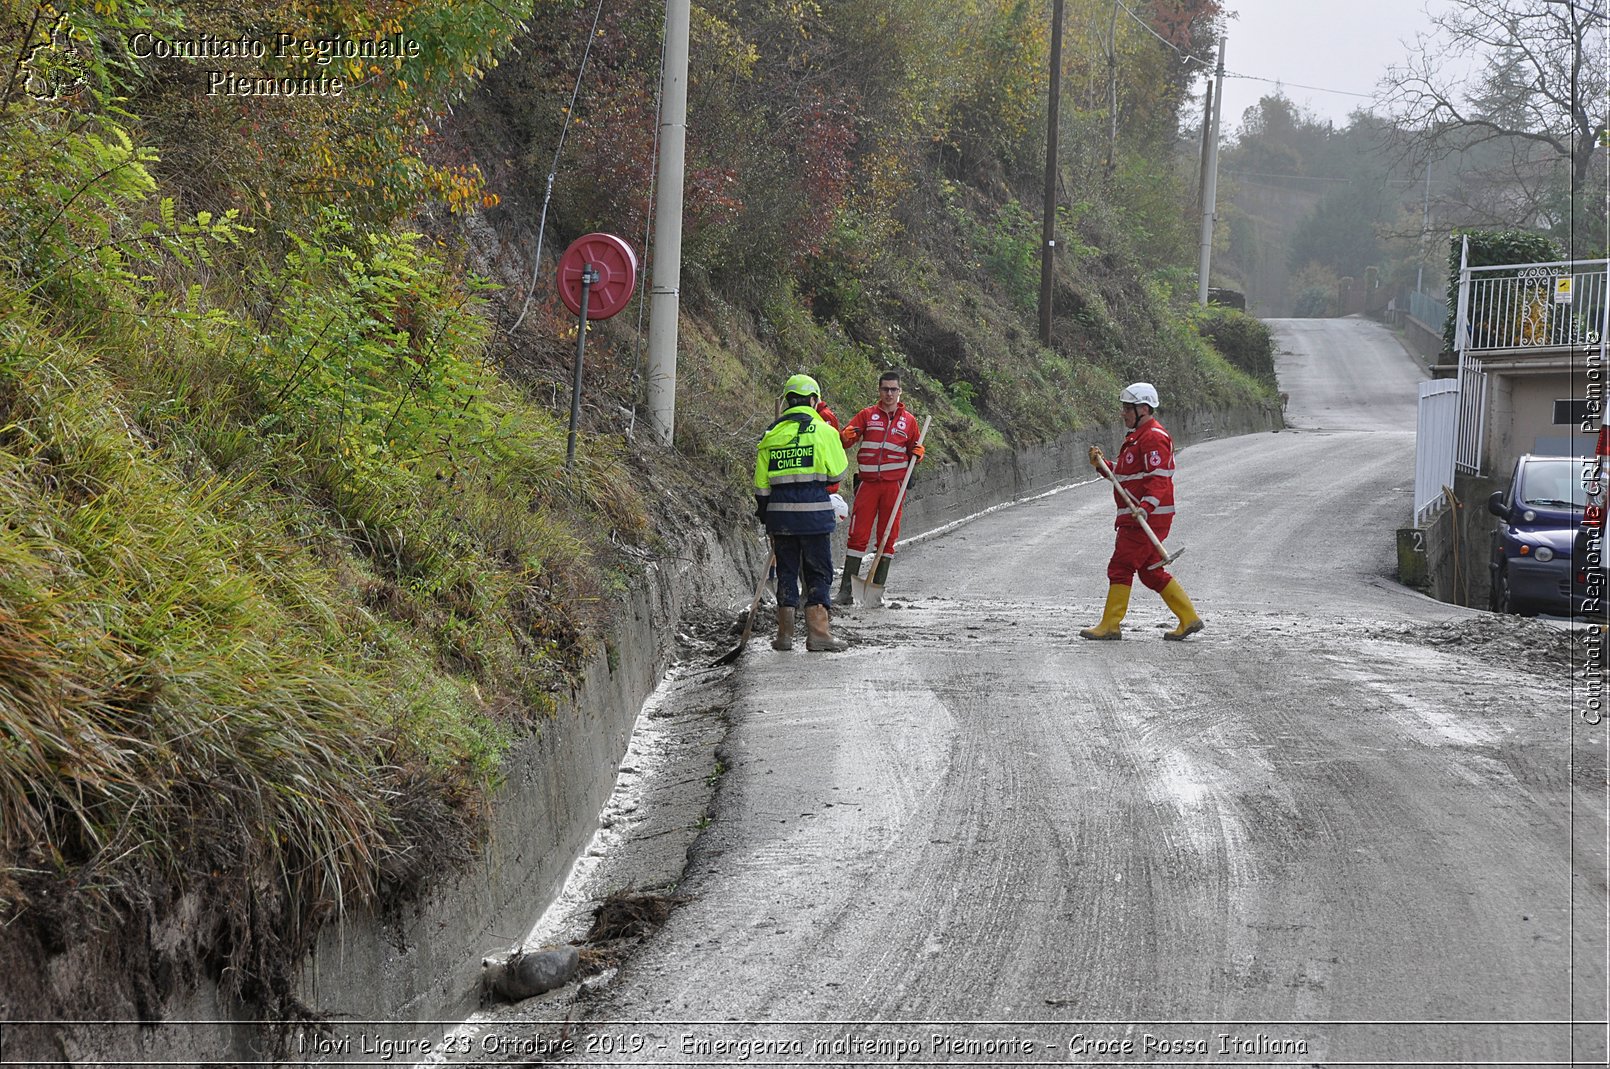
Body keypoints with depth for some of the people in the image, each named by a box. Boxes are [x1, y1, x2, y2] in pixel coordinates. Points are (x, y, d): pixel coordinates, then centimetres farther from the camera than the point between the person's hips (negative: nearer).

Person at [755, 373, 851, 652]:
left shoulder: (771, 434, 8)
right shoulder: (823, 430, -5)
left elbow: (761, 484, 9)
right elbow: (838, 472, -1)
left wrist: (765, 517, 18)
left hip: (780, 513, 4)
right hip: (815, 512, -4)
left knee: (786, 571, 11)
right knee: (819, 573, 3)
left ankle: (785, 633, 11)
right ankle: (817, 632, -4)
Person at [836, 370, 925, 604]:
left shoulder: (908, 420, 11)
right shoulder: (867, 415, 8)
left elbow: (915, 450, 20)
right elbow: (844, 439, 1)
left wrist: (917, 454, -2)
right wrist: (848, 435, -22)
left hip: (893, 484, 1)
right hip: (868, 483, -1)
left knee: (888, 536, 3)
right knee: (858, 534, -6)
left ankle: (878, 587, 9)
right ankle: (846, 587, -5)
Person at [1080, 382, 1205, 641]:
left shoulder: (1153, 437, -14)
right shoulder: (1137, 436, 21)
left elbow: (1159, 477, -23)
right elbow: (1126, 474, 25)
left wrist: (1146, 506, -34)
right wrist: (1102, 464, 13)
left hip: (1148, 517, -11)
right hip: (1137, 517, 11)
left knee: (1120, 567, -8)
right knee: (1151, 572, 12)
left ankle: (1110, 625, -3)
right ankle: (1189, 619, 14)